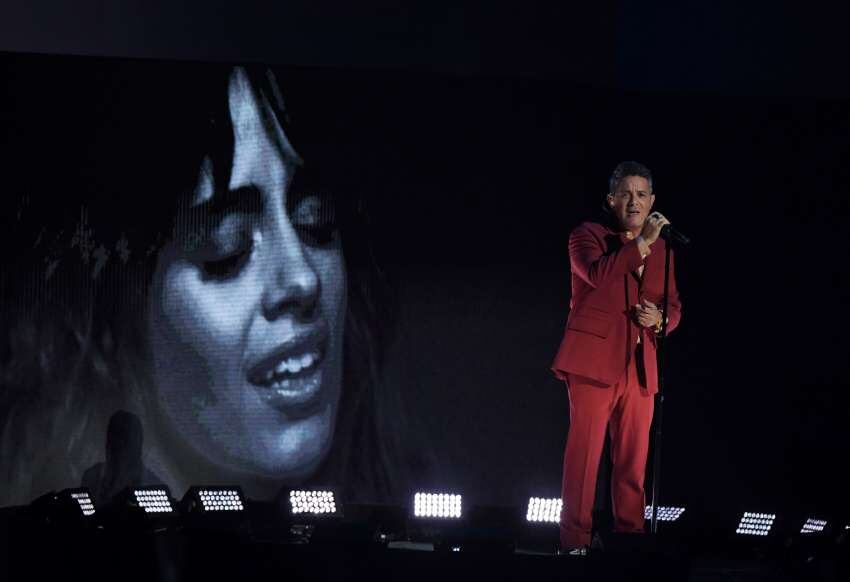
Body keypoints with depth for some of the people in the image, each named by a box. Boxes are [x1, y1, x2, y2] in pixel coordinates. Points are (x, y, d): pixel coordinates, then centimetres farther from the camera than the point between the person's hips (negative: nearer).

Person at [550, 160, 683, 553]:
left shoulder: (661, 249, 18)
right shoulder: (587, 235, 3)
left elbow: (674, 306, 21)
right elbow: (597, 274, -18)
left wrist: (658, 318, -1)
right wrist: (642, 242, -20)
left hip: (640, 366, 5)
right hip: (595, 359, -5)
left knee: (633, 460, 5)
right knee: (584, 452, -8)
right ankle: (574, 541, -6)